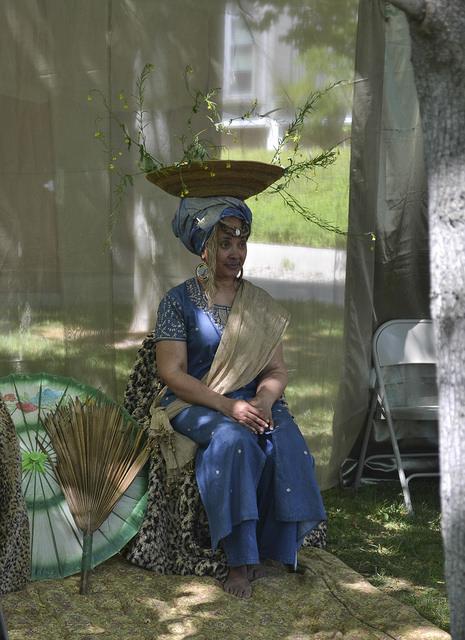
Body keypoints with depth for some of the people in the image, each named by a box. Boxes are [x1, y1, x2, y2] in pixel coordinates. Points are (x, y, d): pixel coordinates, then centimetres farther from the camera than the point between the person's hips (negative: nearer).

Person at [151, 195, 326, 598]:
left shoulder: (260, 305, 12)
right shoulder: (180, 301, 0)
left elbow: (277, 370, 8)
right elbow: (172, 373, -8)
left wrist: (265, 399, -16)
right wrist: (227, 406, -20)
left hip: (252, 401, 4)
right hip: (195, 405, -3)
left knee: (286, 442, -28)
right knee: (233, 440, -35)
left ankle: (264, 551, -21)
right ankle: (240, 561, -32)